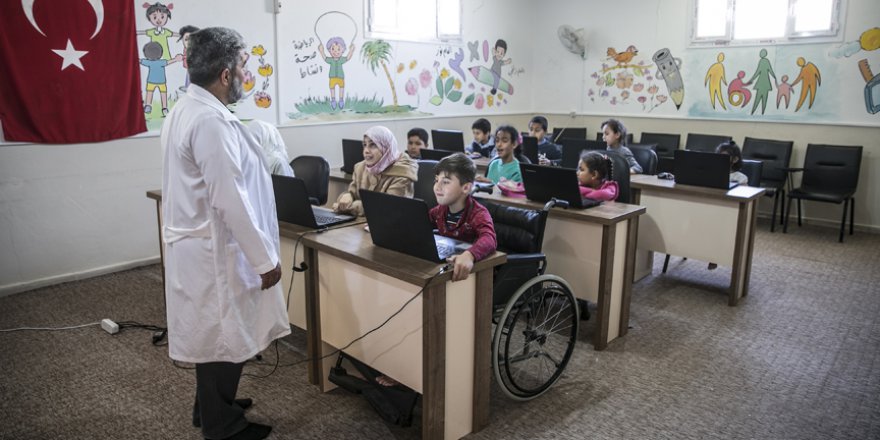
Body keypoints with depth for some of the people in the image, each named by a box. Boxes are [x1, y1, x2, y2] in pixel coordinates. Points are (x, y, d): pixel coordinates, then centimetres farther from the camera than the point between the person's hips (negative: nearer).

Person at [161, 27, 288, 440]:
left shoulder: (187, 109, 9)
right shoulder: (210, 121, -24)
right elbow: (230, 201, -26)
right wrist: (265, 259, -18)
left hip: (199, 243, 10)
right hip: (214, 250, -10)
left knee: (215, 333, 23)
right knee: (223, 337, 6)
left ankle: (212, 406, 40)